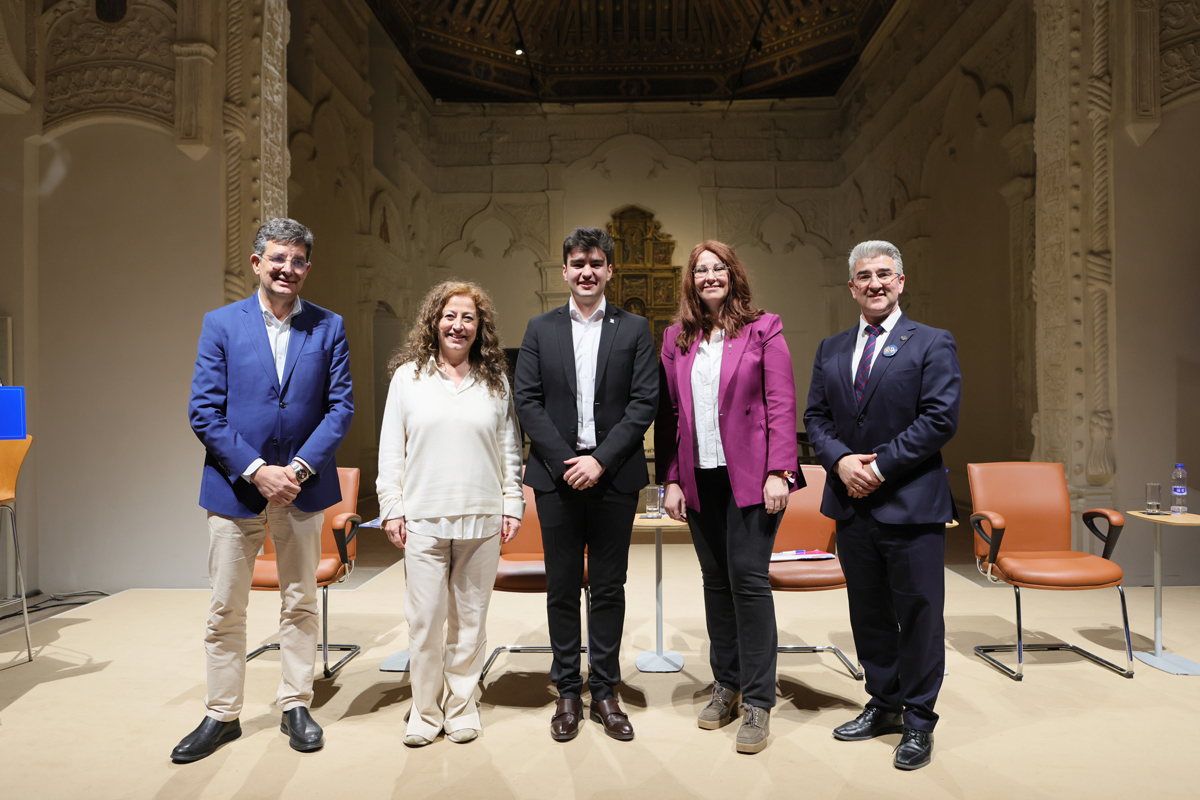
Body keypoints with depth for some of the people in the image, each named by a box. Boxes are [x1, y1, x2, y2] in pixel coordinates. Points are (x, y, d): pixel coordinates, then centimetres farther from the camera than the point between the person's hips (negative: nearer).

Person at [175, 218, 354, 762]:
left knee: (300, 605, 12)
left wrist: (299, 468, -12)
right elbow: (203, 411, -5)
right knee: (225, 611, 9)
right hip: (234, 486, 0)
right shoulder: (221, 324, 0)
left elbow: (341, 406, -2)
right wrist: (256, 470, -13)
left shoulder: (328, 327, 2)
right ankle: (221, 716, 27)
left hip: (302, 487, 1)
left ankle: (295, 707, 28)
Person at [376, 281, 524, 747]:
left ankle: (462, 706, 25)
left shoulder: (495, 381, 9)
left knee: (471, 618, 9)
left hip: (482, 519, 1)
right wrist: (391, 507, 1)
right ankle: (426, 711, 20)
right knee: (425, 619, 3)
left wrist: (513, 505, 5)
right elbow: (391, 447, 6)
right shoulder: (408, 376, 6)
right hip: (423, 517, -1)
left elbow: (510, 449, 10)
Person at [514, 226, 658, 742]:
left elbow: (645, 403, -3)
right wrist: (566, 463, -10)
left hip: (614, 478, 0)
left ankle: (604, 693, 22)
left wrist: (601, 460, -12)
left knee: (609, 588, 8)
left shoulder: (635, 329, 5)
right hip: (557, 478, 1)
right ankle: (567, 694, 22)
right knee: (562, 589, 8)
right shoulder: (540, 330, 7)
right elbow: (527, 403, 1)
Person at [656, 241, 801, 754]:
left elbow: (781, 404, -3)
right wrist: (670, 479, 3)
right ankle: (726, 686, 24)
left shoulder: (763, 330, 2)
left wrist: (778, 472, -12)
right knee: (716, 579, 11)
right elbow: (668, 412, 9)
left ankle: (758, 702, 6)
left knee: (748, 577, -5)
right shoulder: (677, 338, 10)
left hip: (750, 476, -3)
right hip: (699, 477, 4)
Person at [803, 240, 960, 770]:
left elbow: (940, 419, -12)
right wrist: (840, 460, -9)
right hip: (852, 503, 5)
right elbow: (815, 417, 9)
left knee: (919, 613, 4)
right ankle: (883, 705, 32)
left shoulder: (933, 344, -3)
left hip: (912, 504, -5)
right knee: (867, 612, 15)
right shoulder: (830, 350, 12)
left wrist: (880, 466, -16)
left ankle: (918, 722, 20)